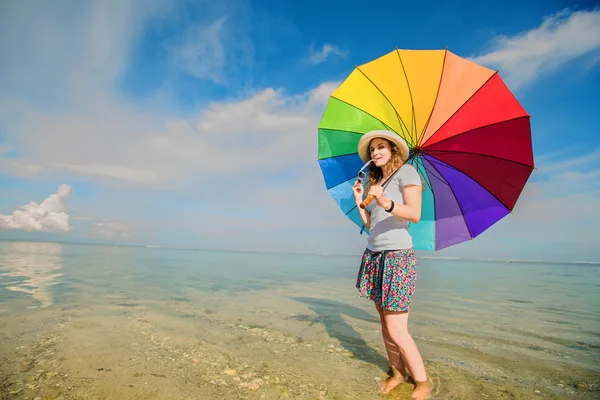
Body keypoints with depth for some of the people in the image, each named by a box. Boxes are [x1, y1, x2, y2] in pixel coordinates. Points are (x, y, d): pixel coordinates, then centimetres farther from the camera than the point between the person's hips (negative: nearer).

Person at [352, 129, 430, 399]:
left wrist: (387, 204, -32)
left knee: (396, 331, -5)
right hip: (374, 255, 8)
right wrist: (360, 202, 5)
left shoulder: (406, 171, -3)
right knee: (384, 322, 12)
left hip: (397, 255, -7)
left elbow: (415, 214, -16)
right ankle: (397, 373, 27)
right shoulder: (375, 180, 18)